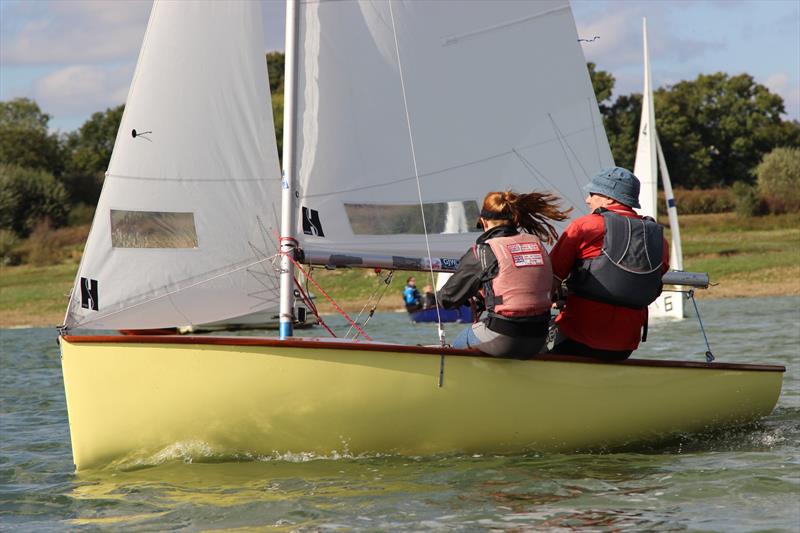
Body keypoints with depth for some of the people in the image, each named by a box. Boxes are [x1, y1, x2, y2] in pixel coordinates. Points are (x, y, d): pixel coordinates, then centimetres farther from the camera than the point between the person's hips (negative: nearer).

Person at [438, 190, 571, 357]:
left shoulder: (482, 251, -8)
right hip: (537, 342, 6)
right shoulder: (537, 244, 6)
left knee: (457, 345, 25)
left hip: (503, 342, -6)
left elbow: (447, 298, 0)